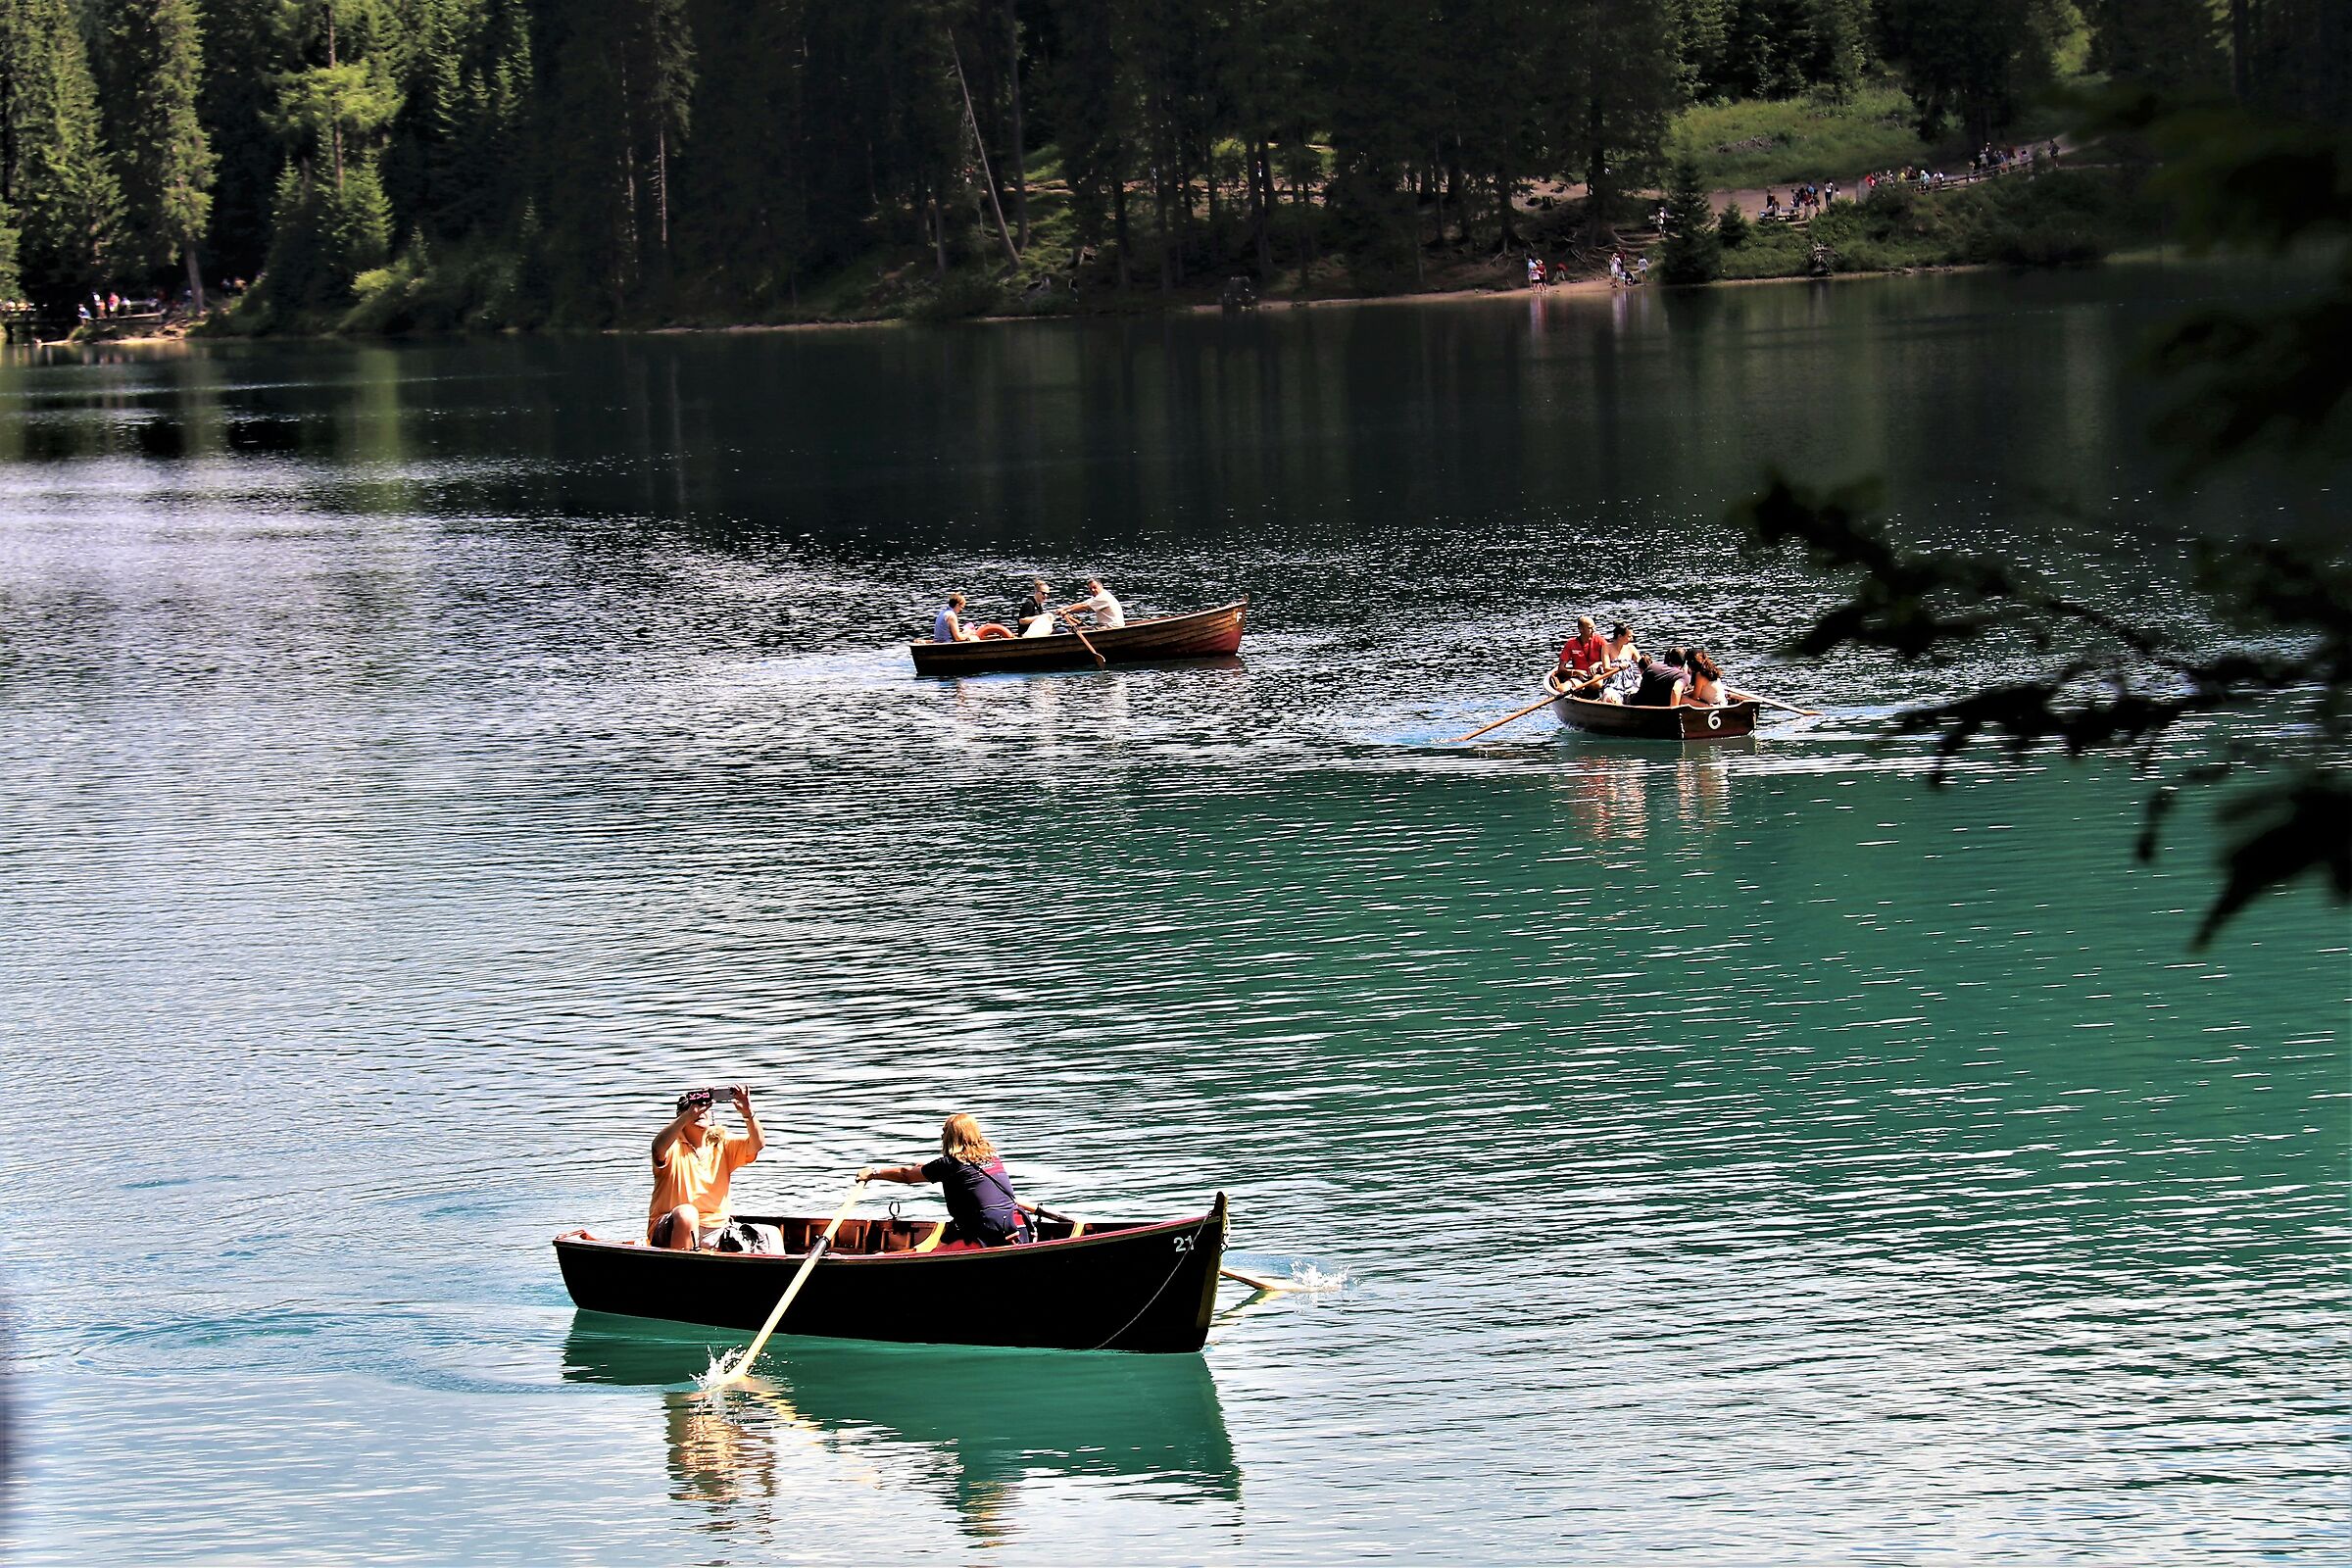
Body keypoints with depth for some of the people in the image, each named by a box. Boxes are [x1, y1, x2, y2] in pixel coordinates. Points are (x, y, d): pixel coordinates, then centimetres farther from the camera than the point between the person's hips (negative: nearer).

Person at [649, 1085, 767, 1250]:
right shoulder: (674, 1145, -4)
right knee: (687, 1213, -38)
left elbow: (757, 1144, -5)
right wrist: (690, 1116, -37)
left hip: (714, 1230, 4)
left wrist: (747, 1113, -23)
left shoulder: (721, 1143, 9)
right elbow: (659, 1147, -28)